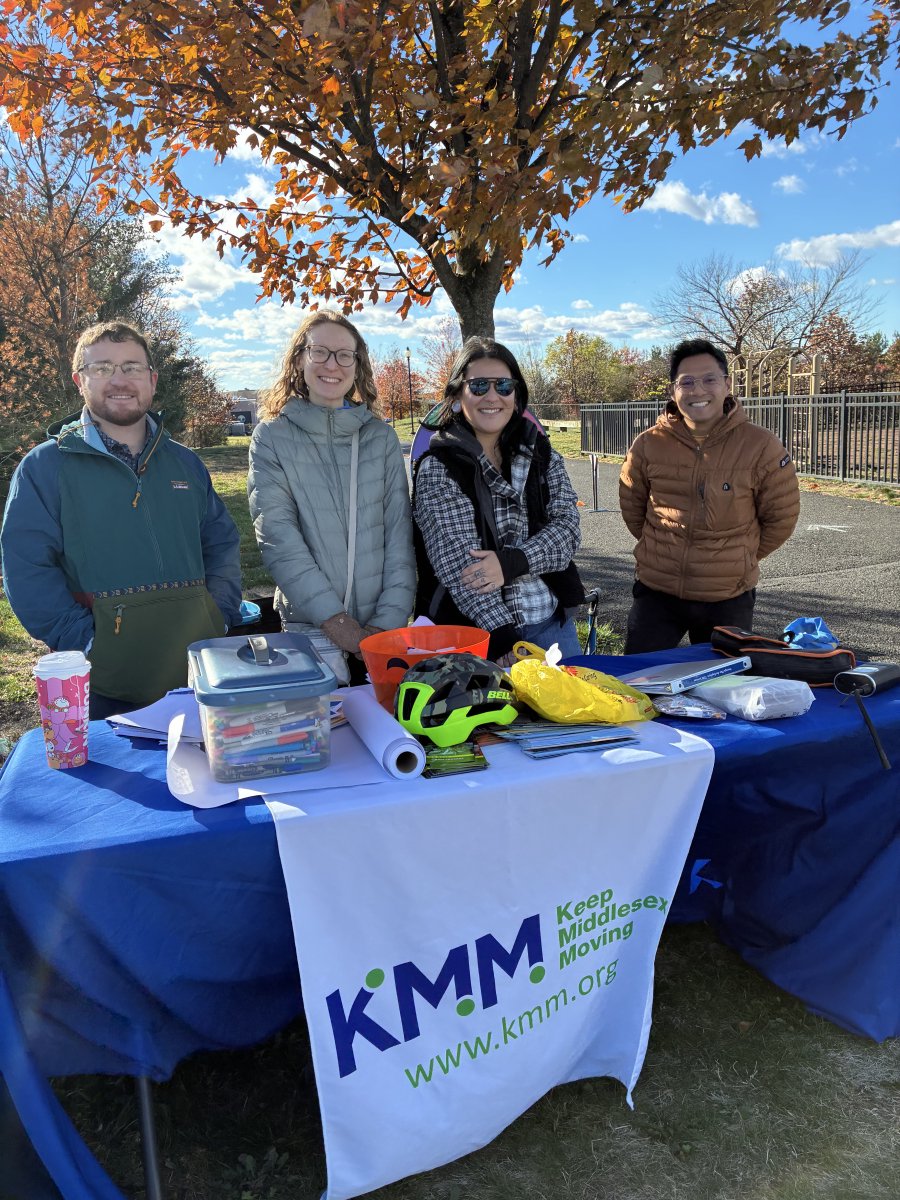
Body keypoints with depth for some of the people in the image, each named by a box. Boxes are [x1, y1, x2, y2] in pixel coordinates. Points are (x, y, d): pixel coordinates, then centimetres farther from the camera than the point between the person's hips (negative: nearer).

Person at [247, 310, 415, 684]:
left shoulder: (381, 436, 8)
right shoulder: (272, 436, 1)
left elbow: (399, 531, 3)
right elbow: (277, 534, -8)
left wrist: (390, 618, -8)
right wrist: (334, 618, -16)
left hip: (384, 626, 2)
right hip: (309, 626, -2)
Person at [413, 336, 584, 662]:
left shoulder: (542, 455, 8)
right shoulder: (437, 469, -7)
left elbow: (567, 527, -2)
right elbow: (456, 561, -17)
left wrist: (510, 562, -22)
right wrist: (506, 639, -29)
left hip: (552, 622, 4)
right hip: (478, 632, -4)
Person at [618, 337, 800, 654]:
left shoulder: (761, 446, -10)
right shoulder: (648, 445, -6)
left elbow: (781, 517, 2)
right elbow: (631, 507, 10)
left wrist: (738, 558, 7)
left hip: (729, 599, 0)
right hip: (656, 593, 1)